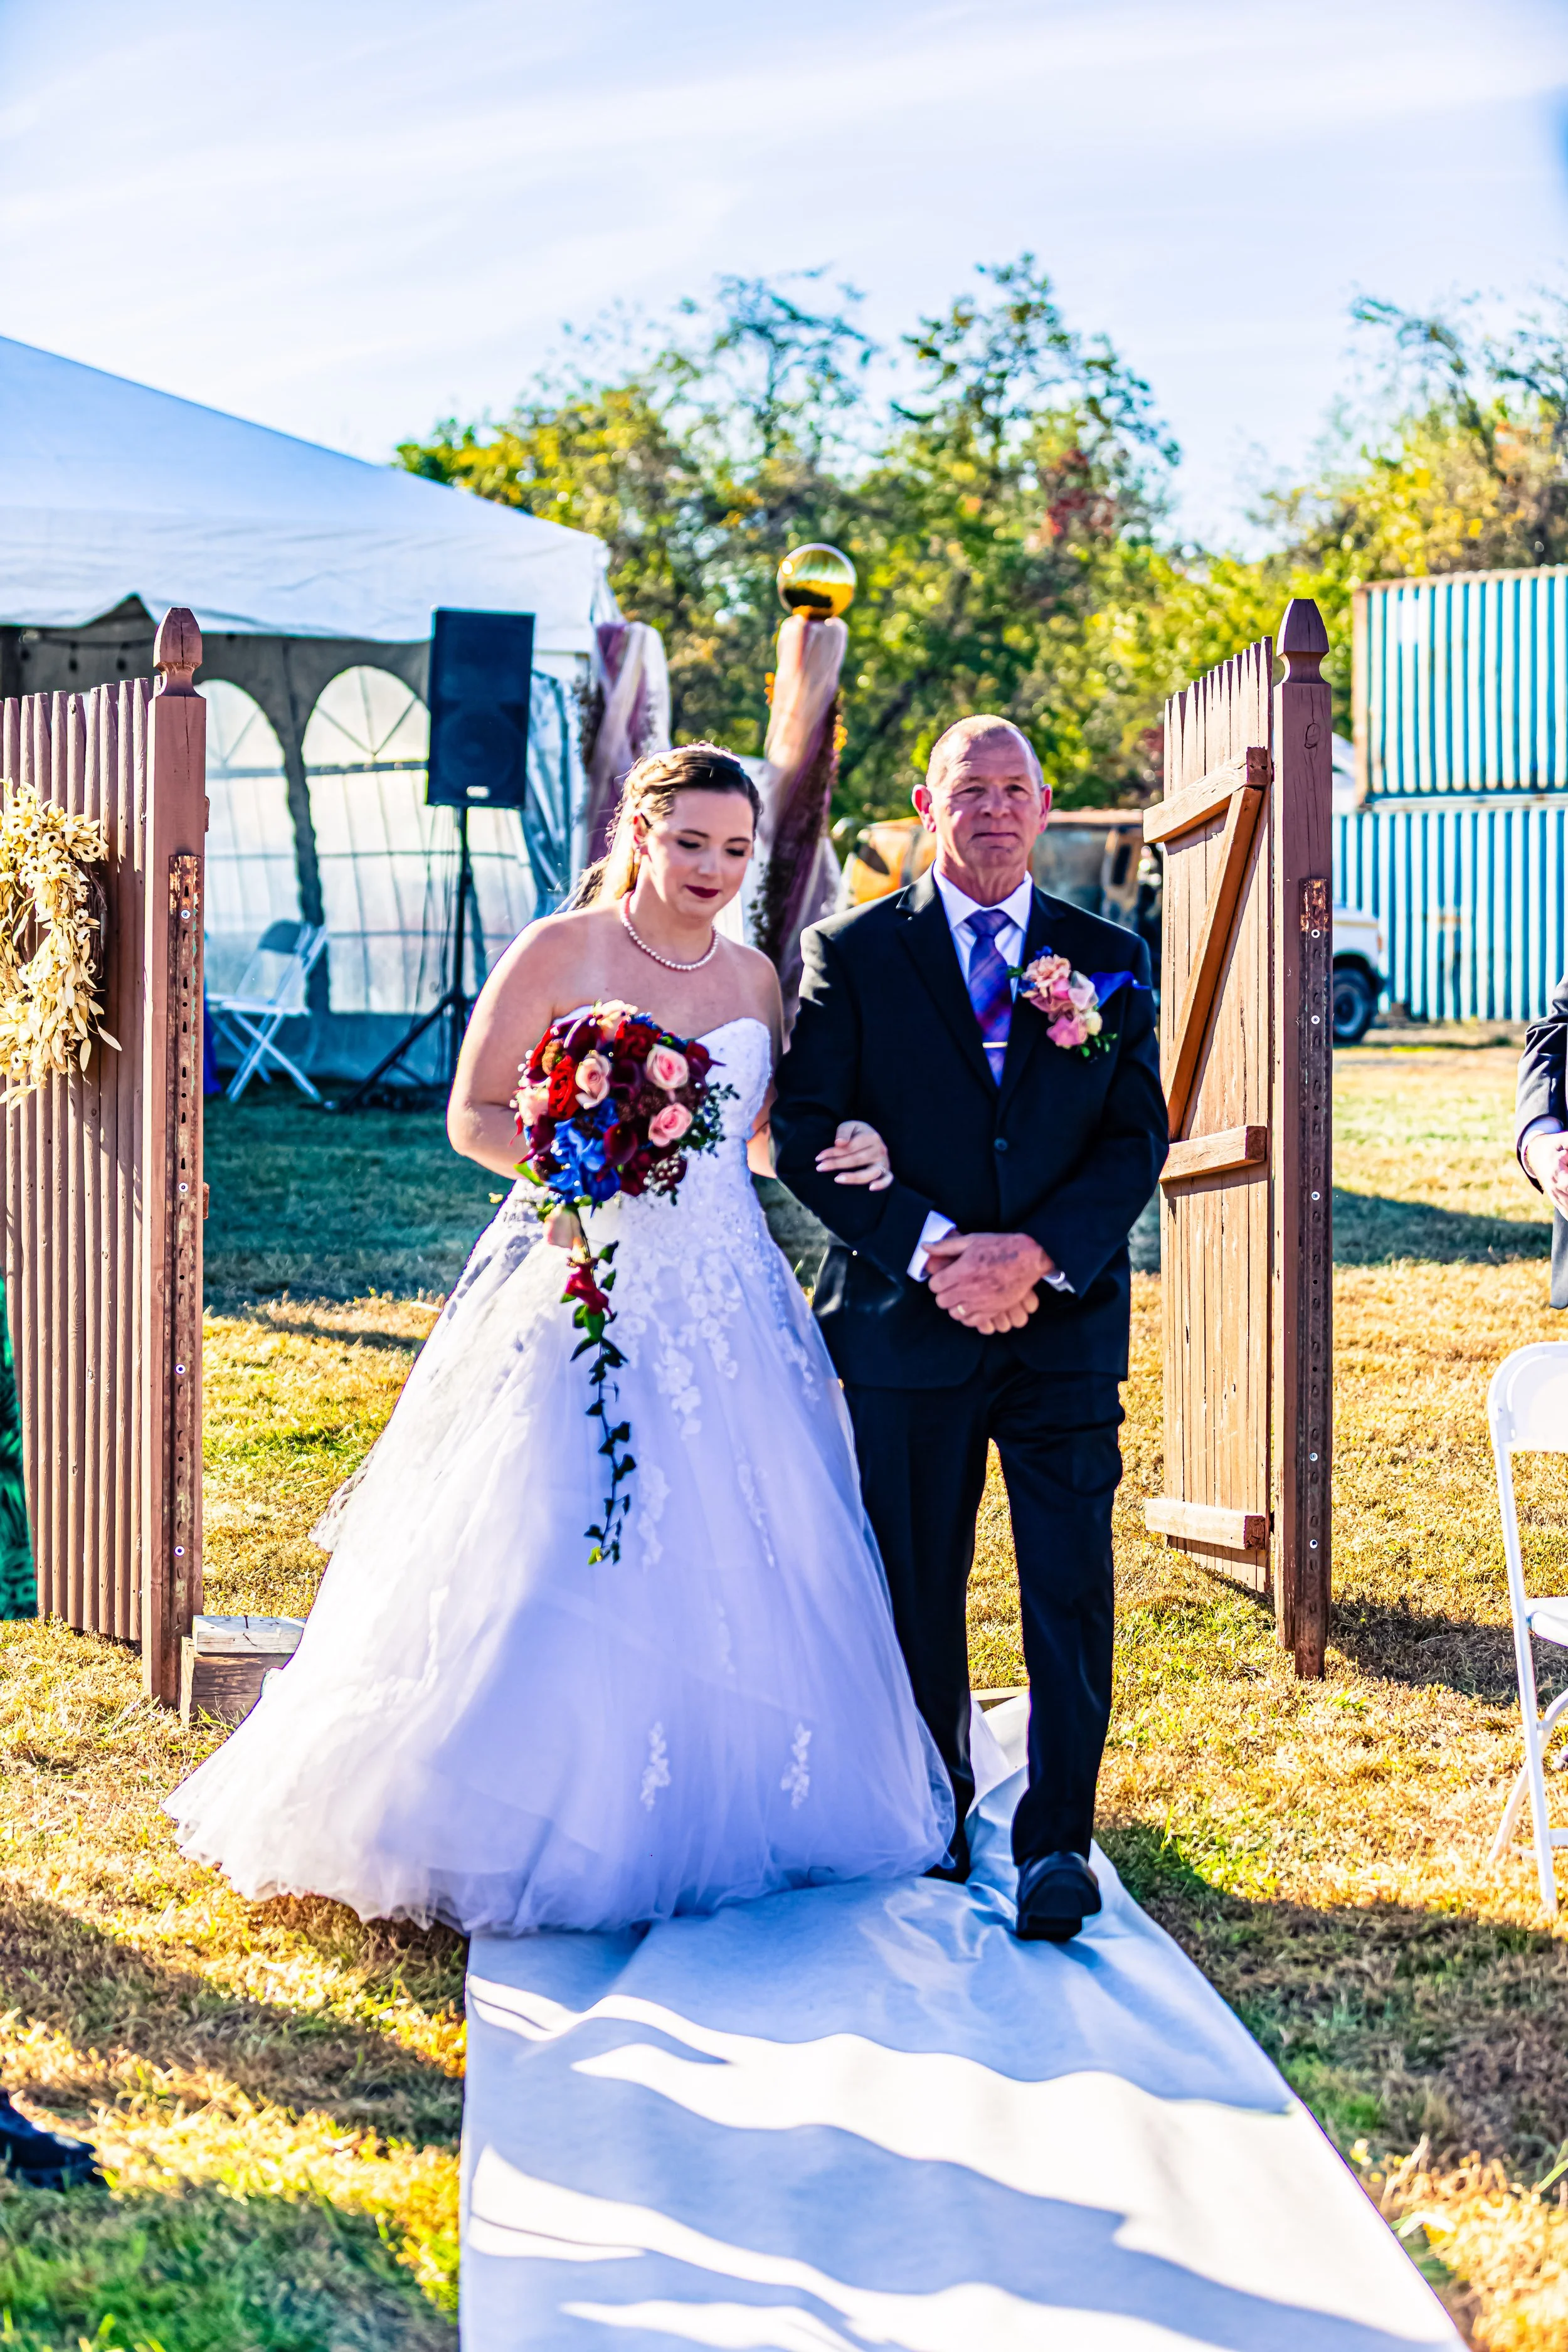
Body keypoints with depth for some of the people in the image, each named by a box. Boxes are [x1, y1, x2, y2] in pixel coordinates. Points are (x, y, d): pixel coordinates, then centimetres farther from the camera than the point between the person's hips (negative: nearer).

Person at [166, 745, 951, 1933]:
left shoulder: (754, 975, 12)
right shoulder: (560, 952, -3)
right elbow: (473, 1116, -3)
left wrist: (851, 1152, -1)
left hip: (724, 1304, 5)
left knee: (730, 1560, 4)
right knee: (551, 1565, -9)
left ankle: (706, 1821, 18)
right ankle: (533, 1832, 1)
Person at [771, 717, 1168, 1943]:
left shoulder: (1111, 959, 8)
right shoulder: (852, 954, 3)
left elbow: (1138, 1139, 2)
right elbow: (809, 1135, -3)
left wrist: (1036, 1253, -14)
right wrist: (931, 1249, -14)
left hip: (1066, 1322, 1)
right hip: (906, 1324, 0)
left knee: (1071, 1587, -6)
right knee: (919, 1591, 9)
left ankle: (1056, 1841, -1)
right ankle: (936, 1811, 25)